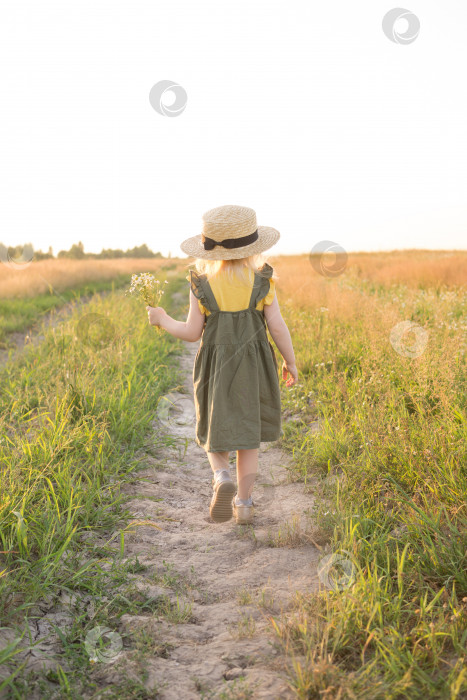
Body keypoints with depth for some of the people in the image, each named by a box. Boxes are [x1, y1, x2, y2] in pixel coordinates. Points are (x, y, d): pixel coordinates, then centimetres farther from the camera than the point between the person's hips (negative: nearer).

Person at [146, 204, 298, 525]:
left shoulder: (201, 283, -6)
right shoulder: (263, 279, -6)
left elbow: (192, 332, -3)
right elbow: (277, 326, -6)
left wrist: (163, 320, 14)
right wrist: (291, 362, 8)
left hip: (214, 365, 0)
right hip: (255, 365, 1)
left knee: (216, 429, 16)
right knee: (247, 432, 13)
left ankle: (222, 476, -13)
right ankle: (243, 503, 15)